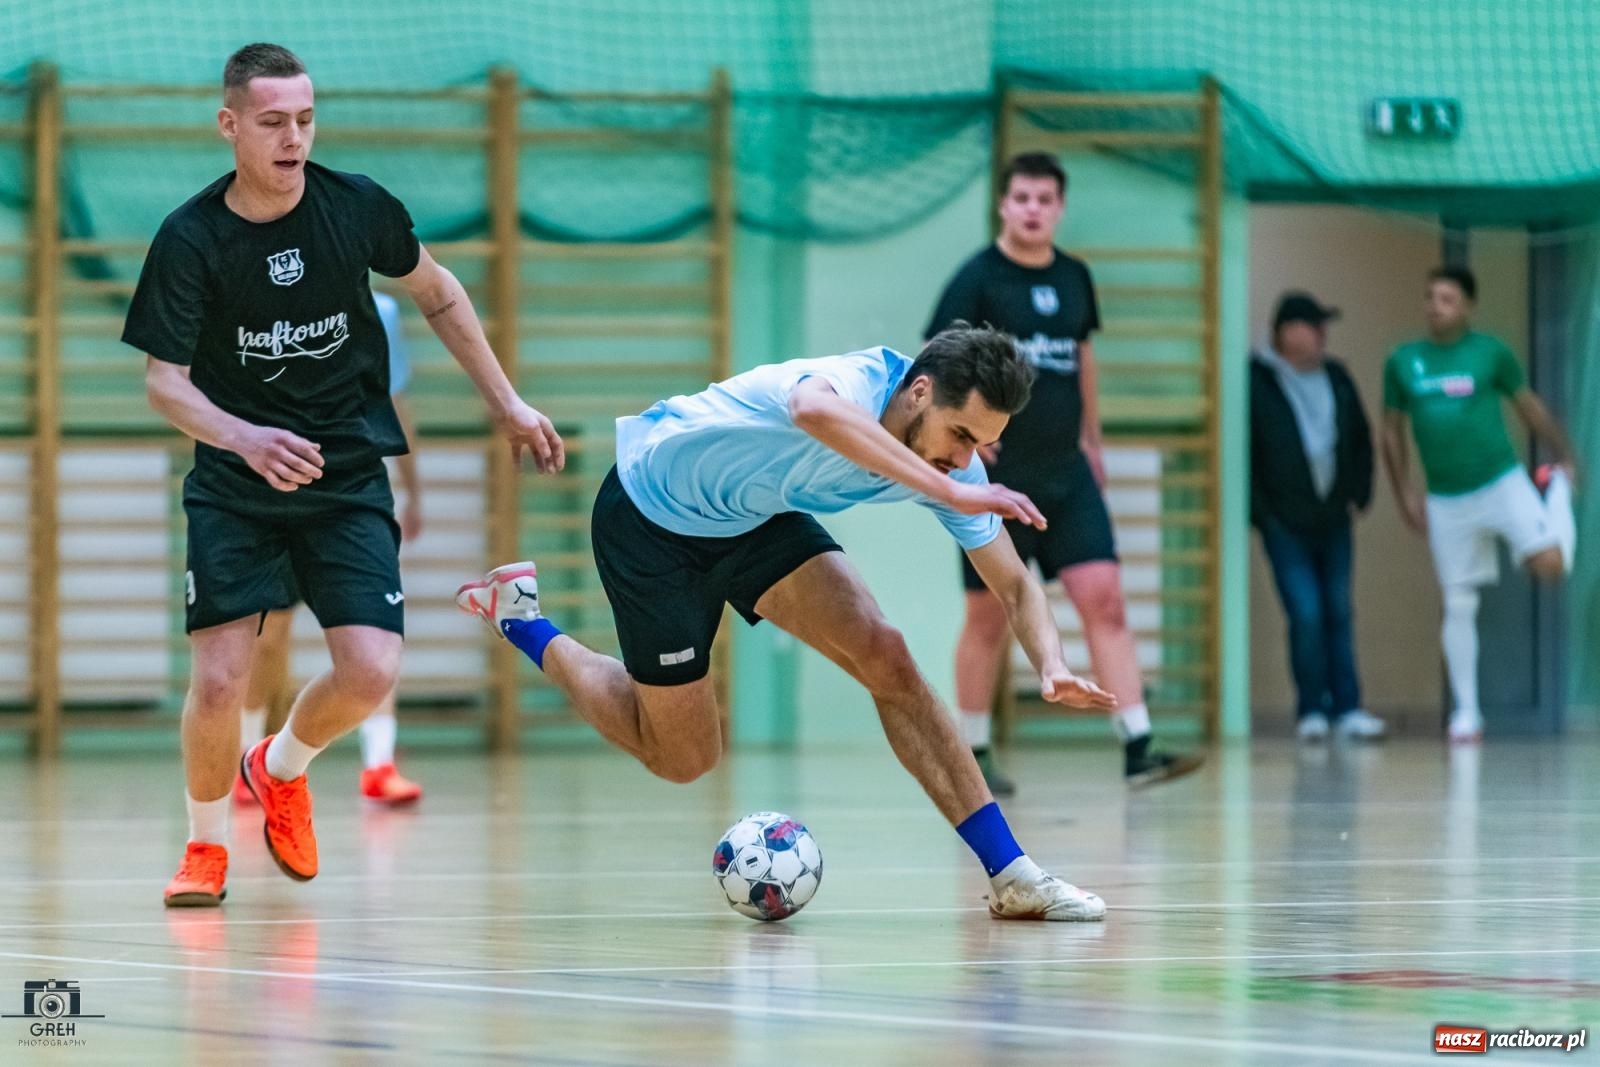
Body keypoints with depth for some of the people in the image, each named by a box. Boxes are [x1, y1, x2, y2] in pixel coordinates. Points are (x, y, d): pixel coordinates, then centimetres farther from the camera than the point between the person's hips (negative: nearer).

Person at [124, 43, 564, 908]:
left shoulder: (356, 208, -7)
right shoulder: (190, 239, -12)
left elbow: (436, 294, 12)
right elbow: (164, 381, -11)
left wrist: (505, 403, 14)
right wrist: (246, 438, -30)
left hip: (348, 476, 1)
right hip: (233, 486, -1)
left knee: (370, 674, -14)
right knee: (218, 680, -14)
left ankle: (282, 769, 21)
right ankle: (206, 846, 14)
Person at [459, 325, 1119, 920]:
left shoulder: (951, 463, -16)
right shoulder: (851, 382, -38)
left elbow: (1014, 587, -7)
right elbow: (814, 411, -65)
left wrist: (1051, 663, -29)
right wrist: (948, 492, -66)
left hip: (755, 518, 6)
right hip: (649, 518, -6)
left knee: (885, 660, -15)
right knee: (683, 758, 4)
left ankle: (1009, 874, -11)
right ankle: (519, 619, 24)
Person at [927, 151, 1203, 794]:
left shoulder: (1073, 277, 9)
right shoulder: (978, 278, -7)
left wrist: (1091, 440, 25)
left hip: (1066, 475, 4)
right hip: (996, 476, -4)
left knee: (1104, 597, -8)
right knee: (989, 616, 4)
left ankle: (1137, 748, -12)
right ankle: (972, 755, 18)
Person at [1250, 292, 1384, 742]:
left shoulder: (1336, 378, 7)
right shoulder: (1257, 382, -10)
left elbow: (1361, 438, 18)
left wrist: (1358, 494, 9)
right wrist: (1261, 514, -11)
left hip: (1334, 520, 5)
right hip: (1285, 524, -5)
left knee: (1338, 614, 6)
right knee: (1306, 616, -9)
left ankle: (1346, 708, 9)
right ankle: (1311, 710, 1)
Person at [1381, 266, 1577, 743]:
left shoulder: (1491, 352, -4)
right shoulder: (1402, 362, 2)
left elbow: (1530, 407, 7)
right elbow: (1392, 431, 10)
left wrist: (1564, 457, 7)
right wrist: (1405, 493, 5)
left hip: (1502, 483, -2)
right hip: (1446, 502, 2)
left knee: (1549, 564, -19)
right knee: (1459, 606, 3)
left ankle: (1557, 490, 14)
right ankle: (1466, 712, 12)